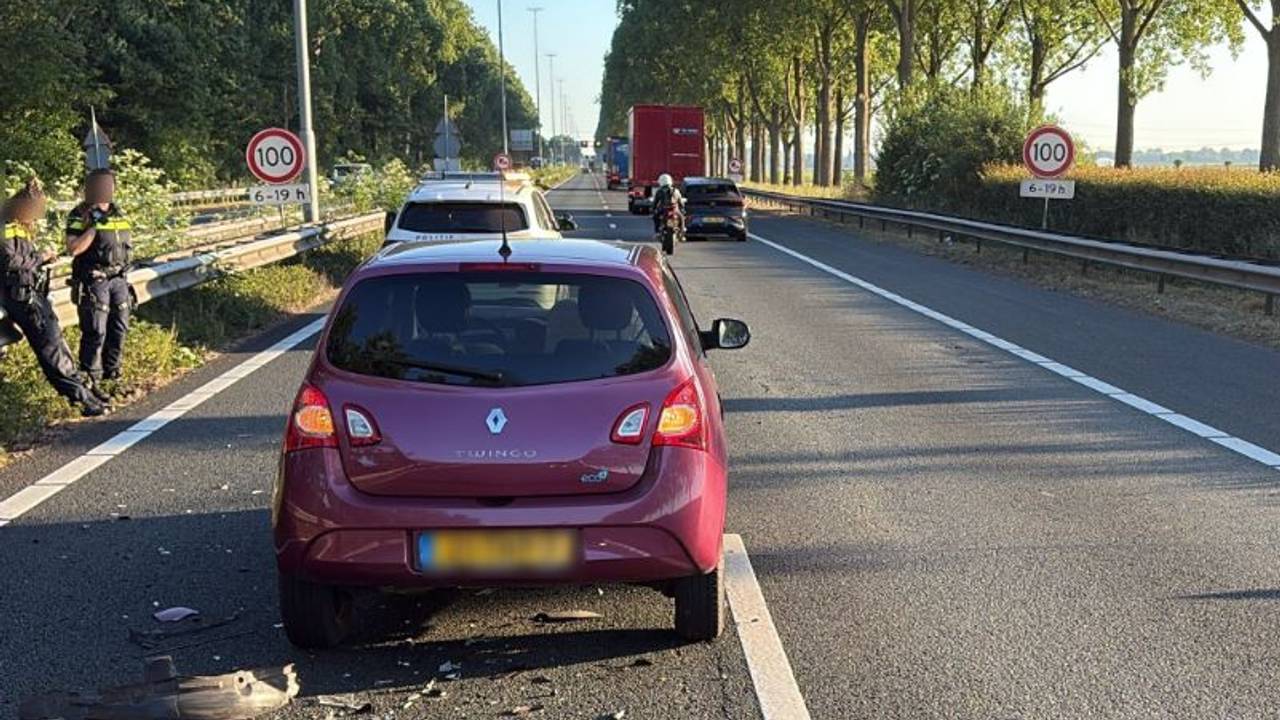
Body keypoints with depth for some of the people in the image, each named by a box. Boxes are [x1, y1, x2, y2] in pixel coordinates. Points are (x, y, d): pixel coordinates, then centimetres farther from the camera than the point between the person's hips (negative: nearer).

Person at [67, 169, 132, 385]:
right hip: (94, 281, -6)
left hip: (119, 279, 6)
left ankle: (111, 370, 24)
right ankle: (90, 375, 4)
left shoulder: (118, 214, 10)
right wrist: (94, 227, -22)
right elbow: (73, 249, -18)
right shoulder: (79, 216, -8)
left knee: (119, 328, 11)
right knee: (95, 332, -6)